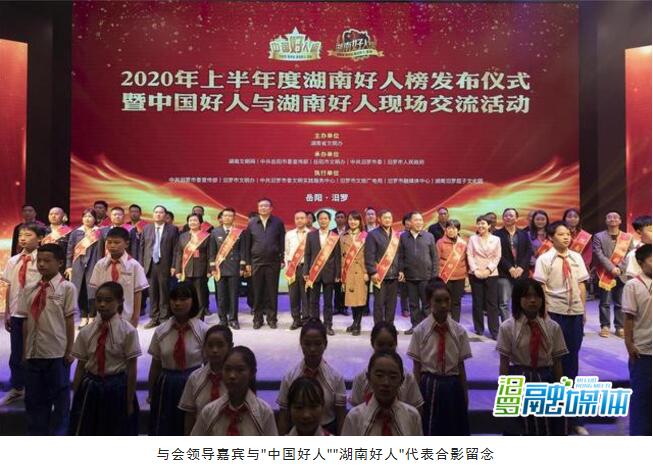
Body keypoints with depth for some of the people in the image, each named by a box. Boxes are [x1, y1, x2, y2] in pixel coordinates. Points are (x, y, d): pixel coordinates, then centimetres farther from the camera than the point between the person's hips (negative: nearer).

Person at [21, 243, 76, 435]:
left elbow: (69, 320, -8)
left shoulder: (67, 288, -8)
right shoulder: (30, 289, 7)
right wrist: (24, 350, 8)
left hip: (57, 352, -5)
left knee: (59, 396, 8)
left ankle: (57, 435, 22)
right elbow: (26, 321, 9)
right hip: (33, 353, 5)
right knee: (34, 397, 13)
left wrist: (69, 351, -7)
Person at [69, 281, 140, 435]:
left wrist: (130, 403, -8)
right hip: (90, 388, 3)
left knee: (116, 433, 14)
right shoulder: (86, 332, -2)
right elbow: (80, 366, 2)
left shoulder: (127, 331, -13)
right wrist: (76, 397, 3)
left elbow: (131, 369, -10)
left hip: (117, 389, -3)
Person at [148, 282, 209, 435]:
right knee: (164, 428, 9)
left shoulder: (203, 331, -7)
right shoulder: (161, 331, 0)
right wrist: (151, 394, 9)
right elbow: (155, 365, 5)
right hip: (166, 386, 2)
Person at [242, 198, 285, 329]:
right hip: (256, 262, 1)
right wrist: (247, 262, 4)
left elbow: (282, 242, 3)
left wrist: (282, 260, -2)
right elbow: (247, 244, 7)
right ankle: (258, 319, 15)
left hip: (273, 262, -1)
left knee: (272, 292, 4)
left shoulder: (278, 222, 2)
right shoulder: (252, 223, 5)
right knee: (257, 292, 6)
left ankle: (271, 318, 14)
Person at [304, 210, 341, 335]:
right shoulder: (311, 235, 5)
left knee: (328, 301, 5)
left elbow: (337, 257, 2)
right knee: (313, 301, 5)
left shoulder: (335, 237, 1)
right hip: (314, 272, 1)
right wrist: (306, 272, -1)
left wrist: (337, 274, -2)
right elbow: (307, 254, 5)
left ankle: (328, 325, 14)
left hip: (329, 273, -1)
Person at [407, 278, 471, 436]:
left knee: (453, 429, 13)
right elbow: (416, 366, -4)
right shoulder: (421, 330, -9)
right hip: (429, 386, -2)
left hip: (452, 387, 2)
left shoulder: (459, 331, -5)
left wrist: (464, 394, 5)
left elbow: (461, 365, 1)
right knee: (429, 430, 8)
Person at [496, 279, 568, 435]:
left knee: (549, 427, 13)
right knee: (521, 428, 9)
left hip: (545, 380, 2)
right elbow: (504, 363, -6)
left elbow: (557, 361, 2)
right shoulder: (508, 327, -9)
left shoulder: (553, 327, -3)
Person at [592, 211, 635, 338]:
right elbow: (599, 255, -8)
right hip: (605, 274, -2)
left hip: (622, 274, 2)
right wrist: (612, 268, -17)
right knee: (604, 302, 3)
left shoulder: (628, 237, 8)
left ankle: (620, 327, 14)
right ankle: (605, 327, 10)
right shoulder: (599, 236, 2)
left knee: (620, 303, 6)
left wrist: (620, 268, -12)